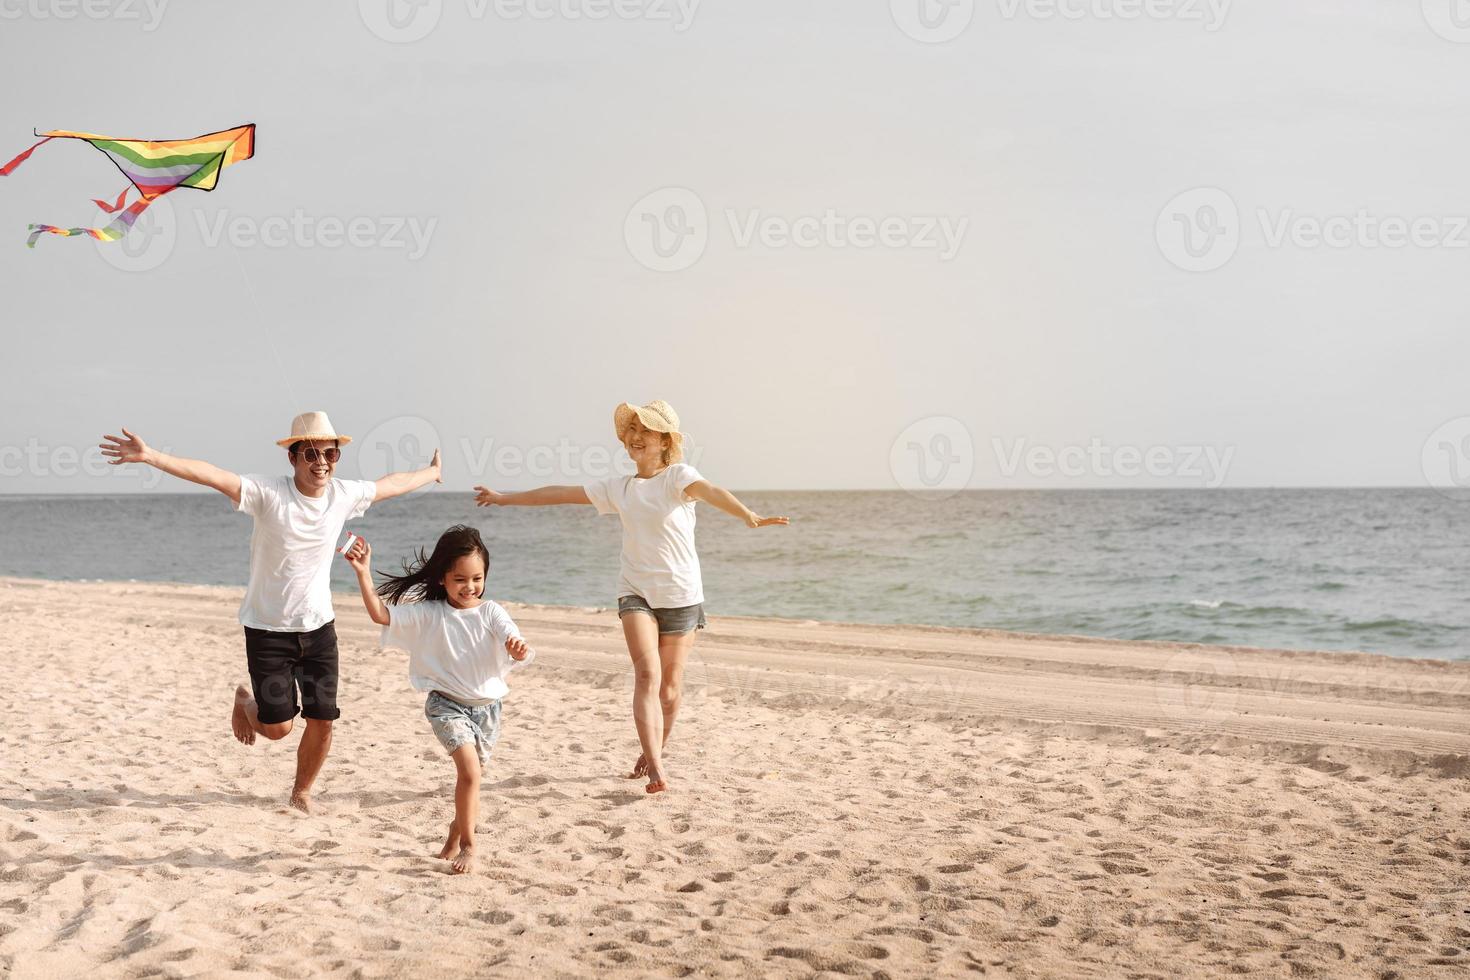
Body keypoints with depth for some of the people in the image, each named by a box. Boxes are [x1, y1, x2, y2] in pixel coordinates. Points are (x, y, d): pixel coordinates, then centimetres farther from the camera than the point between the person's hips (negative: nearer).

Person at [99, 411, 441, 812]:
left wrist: (431, 473, 32)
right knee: (279, 726, -3)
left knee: (322, 721, 2)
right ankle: (245, 702, 33)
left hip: (319, 628, 4)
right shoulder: (268, 493, -17)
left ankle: (301, 793, 27)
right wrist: (150, 456, -41)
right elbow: (211, 475, -30)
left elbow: (393, 483, 15)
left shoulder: (345, 494, -3)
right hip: (268, 629, -4)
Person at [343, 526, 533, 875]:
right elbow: (381, 614, -12)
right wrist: (363, 573, -20)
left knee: (471, 775, 14)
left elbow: (514, 644, -18)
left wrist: (519, 649, -43)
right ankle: (467, 846, -7)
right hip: (447, 703, -2)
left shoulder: (491, 613, -4)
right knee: (470, 770, -21)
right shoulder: (429, 613, -5)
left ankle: (456, 832, 41)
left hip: (487, 705, 3)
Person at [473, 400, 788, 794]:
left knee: (670, 687, 6)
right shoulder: (618, 488, 9)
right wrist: (505, 499, 23)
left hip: (681, 594, -2)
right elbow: (559, 493, 17)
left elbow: (710, 492, -28)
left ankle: (652, 756, 27)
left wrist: (748, 516, -47)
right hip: (636, 592, 2)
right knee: (647, 674, -18)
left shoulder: (677, 476, -6)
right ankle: (654, 766, -24)